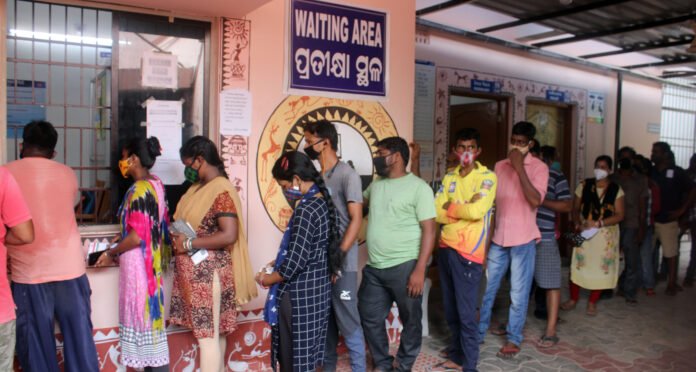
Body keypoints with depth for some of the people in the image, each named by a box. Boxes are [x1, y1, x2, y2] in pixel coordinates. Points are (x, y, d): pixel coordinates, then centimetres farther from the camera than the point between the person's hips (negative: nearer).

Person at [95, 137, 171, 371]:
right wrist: (122, 237, 16)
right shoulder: (156, 184, 9)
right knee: (151, 317, 16)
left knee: (144, 319, 1)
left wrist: (111, 253, -7)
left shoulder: (139, 190, -19)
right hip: (152, 263, 9)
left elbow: (137, 237, -22)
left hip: (140, 266, -9)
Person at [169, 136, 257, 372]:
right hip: (196, 271, 9)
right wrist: (178, 237, 2)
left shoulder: (222, 191, -18)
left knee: (207, 335, -3)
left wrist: (189, 244, -20)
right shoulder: (198, 187, 11)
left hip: (209, 273, -9)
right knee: (214, 331, 16)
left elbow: (229, 235, -24)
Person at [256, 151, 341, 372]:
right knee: (308, 354, 19)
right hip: (317, 288, 9)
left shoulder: (305, 210, -21)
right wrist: (279, 263, 13)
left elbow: (296, 261, -22)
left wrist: (268, 279, -6)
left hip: (300, 294, -9)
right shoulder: (322, 203, 6)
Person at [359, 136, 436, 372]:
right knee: (369, 318, 13)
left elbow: (428, 230, -12)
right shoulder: (376, 184, 11)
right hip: (374, 268, 6)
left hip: (405, 267, -6)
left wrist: (420, 270, -17)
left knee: (410, 320, 11)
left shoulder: (419, 187, -9)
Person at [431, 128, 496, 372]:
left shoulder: (487, 177, -5)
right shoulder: (449, 177, 11)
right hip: (445, 249, 6)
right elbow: (436, 212, 1)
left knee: (466, 313, 0)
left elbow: (477, 211, -20)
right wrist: (463, 211, -12)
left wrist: (451, 207, -5)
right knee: (451, 311, 15)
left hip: (468, 252, -6)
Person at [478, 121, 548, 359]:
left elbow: (535, 200, -21)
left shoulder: (539, 167, -6)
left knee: (518, 294, 6)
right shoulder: (499, 166, 8)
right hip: (498, 238, 4)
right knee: (486, 288, 10)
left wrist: (520, 168, -21)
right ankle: (478, 332, 24)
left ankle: (513, 339, 21)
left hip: (523, 240, -4)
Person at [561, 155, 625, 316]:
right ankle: (573, 299, 14)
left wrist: (598, 223, -19)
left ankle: (592, 303, 20)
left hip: (606, 234, 0)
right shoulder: (584, 186, 1)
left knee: (601, 267, 4)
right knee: (578, 264, -2)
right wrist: (578, 224, -15)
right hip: (584, 232, 0)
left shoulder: (616, 190, -2)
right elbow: (575, 209, 3)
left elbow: (619, 215, -7)